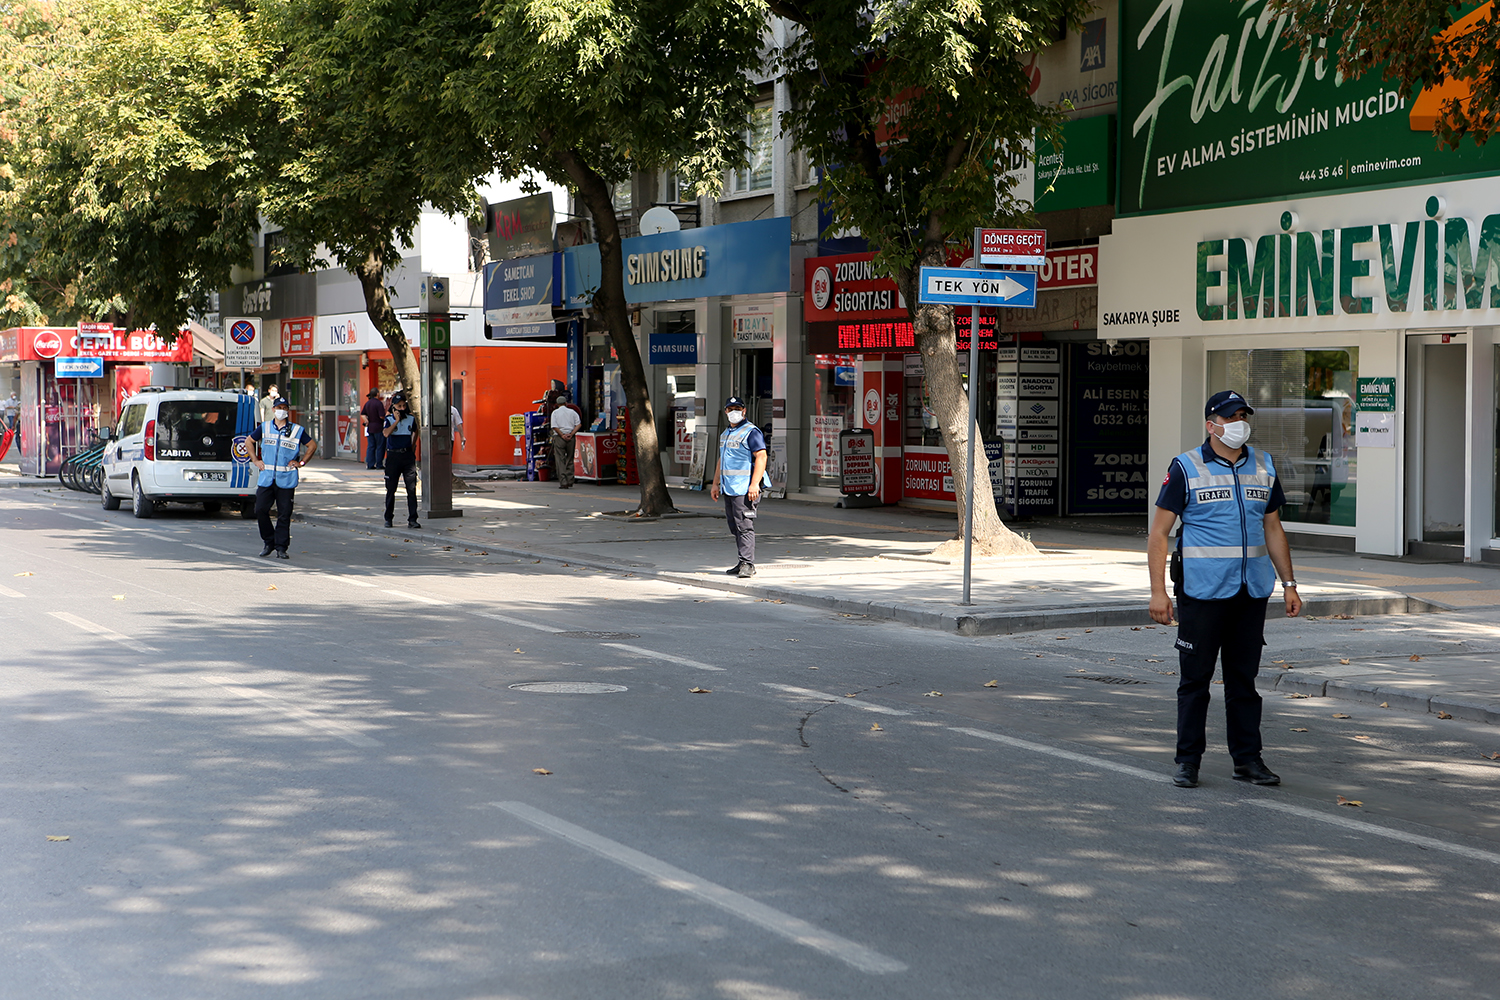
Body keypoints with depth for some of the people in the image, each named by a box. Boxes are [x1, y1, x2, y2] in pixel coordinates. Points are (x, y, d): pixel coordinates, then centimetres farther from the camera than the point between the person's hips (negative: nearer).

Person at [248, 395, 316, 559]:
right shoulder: (264, 428, 9)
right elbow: (250, 441, 24)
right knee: (260, 510, -3)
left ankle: (281, 547, 5)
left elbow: (312, 445, 15)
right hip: (266, 478, 2)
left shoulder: (297, 430, 5)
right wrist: (255, 460, 14)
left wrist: (301, 462, 7)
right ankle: (269, 542, 14)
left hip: (286, 479, -2)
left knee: (284, 514, -3)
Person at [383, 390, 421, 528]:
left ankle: (412, 519, -4)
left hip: (408, 455, 1)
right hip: (393, 456, -1)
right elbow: (386, 433, -20)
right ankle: (388, 519, 20)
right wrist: (397, 420, -17)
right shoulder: (389, 419, -1)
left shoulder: (411, 418, 7)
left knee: (412, 488, -6)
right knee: (391, 489, 7)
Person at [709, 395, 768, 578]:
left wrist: (755, 484, -23)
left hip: (744, 489, -9)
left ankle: (747, 564, -11)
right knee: (735, 527, 9)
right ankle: (742, 564, 14)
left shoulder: (751, 432, -8)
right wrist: (716, 484, 23)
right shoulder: (725, 434, 21)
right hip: (728, 488, 9)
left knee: (744, 526, -12)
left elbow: (761, 457, -16)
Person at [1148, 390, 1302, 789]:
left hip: (1252, 591, 4)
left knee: (1244, 677, 9)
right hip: (1202, 590, -4)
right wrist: (1157, 590, -12)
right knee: (1195, 677, 1)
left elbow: (1273, 529, 18)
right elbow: (1159, 532, -5)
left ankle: (1247, 759, 16)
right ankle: (1188, 760, 10)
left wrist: (1288, 584, 12)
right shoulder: (1186, 468, -4)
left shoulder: (1264, 467, 11)